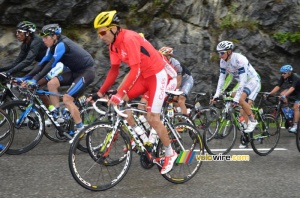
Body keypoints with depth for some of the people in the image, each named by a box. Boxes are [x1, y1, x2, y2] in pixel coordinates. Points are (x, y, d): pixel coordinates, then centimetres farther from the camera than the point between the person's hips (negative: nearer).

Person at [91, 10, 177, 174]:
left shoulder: (129, 39, -27)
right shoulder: (113, 44, -1)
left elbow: (135, 70, -31)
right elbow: (114, 70, 5)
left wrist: (120, 93, -36)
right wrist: (100, 92, 1)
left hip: (157, 75, -8)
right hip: (143, 75, 8)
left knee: (152, 119, -9)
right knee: (121, 99, -6)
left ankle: (170, 154, 11)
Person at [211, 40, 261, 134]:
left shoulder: (239, 59, -32)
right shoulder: (223, 61, -9)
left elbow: (243, 81, -35)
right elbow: (221, 78, -5)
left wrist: (236, 99, -37)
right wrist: (216, 95, -14)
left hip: (253, 80, -8)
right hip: (241, 81, 8)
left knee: (240, 99, -26)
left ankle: (253, 121, -10)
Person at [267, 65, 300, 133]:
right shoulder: (283, 77, -15)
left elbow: (292, 88, -47)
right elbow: (278, 86, -20)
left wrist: (284, 96, -60)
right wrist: (269, 93, -34)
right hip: (294, 91, 6)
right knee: (282, 94, -21)